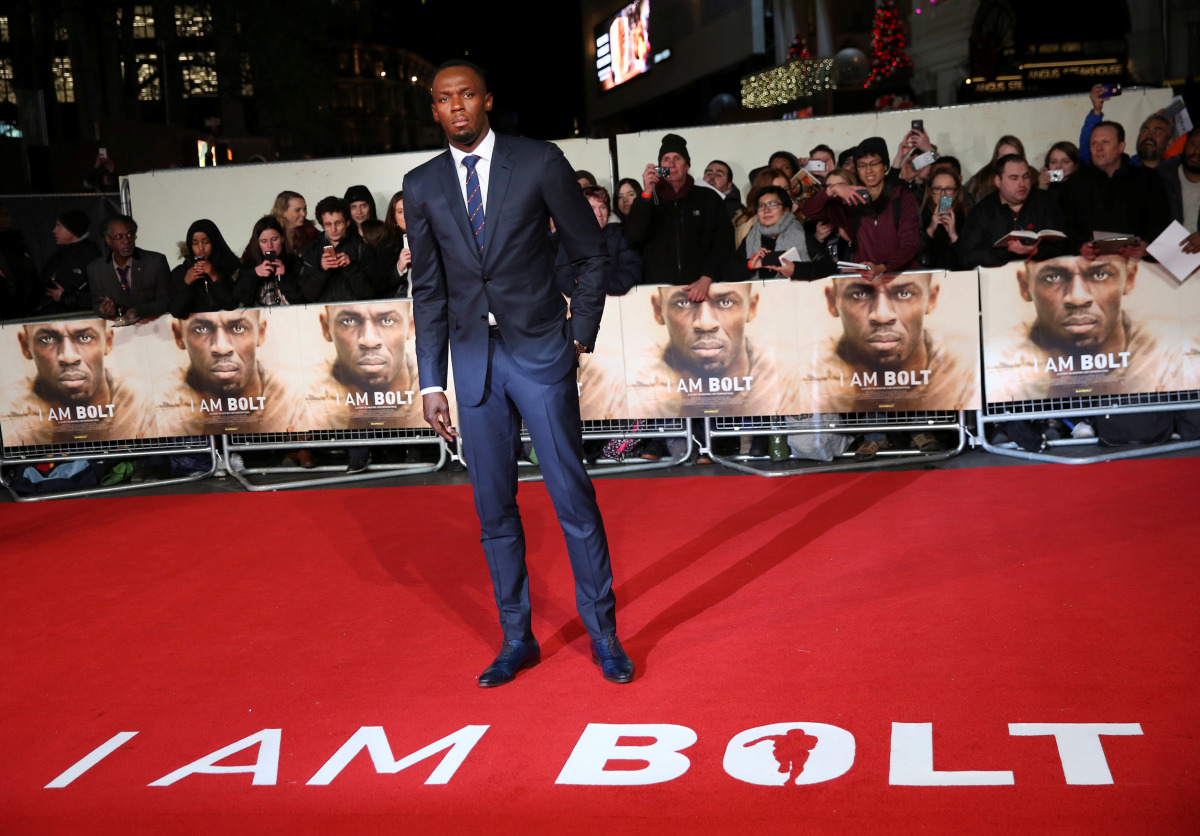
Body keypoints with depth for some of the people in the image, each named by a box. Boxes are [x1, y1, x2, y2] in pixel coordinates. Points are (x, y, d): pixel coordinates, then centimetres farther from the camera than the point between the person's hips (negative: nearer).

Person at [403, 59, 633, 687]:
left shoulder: (540, 162, -3)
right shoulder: (422, 186, 6)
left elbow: (591, 253, 4)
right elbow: (428, 290, 9)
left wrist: (580, 335, -1)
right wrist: (431, 382, 5)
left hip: (540, 351, -3)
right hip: (472, 357, 3)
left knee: (572, 495, 0)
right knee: (493, 507, 8)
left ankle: (602, 633, 16)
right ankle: (516, 639, 22)